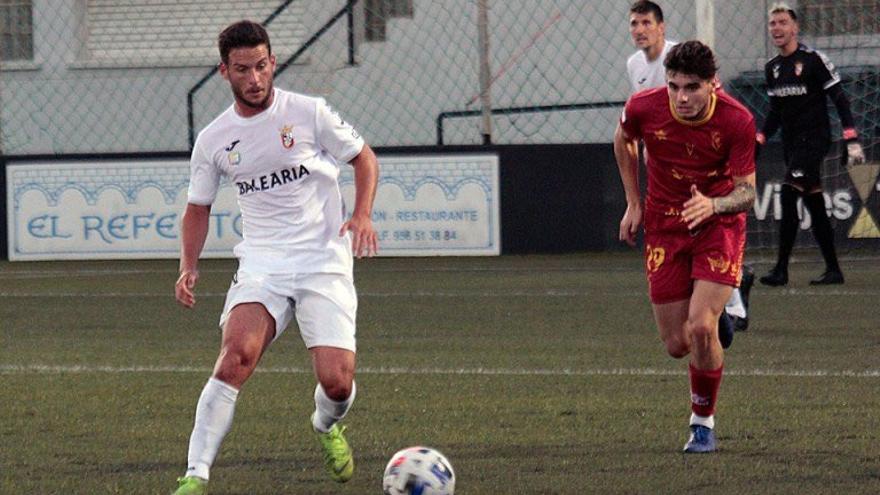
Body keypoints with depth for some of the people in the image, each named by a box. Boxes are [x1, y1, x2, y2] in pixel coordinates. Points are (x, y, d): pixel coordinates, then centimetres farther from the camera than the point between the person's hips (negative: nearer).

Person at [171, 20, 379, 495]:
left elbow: (363, 158, 10)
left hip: (324, 263, -1)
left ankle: (327, 426, 28)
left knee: (337, 383, -12)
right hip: (260, 264, 1)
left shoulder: (308, 112, -2)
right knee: (237, 353, -26)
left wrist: (362, 215, -7)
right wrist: (189, 267, 2)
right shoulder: (213, 139, 5)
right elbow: (198, 207, 18)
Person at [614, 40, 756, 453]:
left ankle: (703, 420, 2)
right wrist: (633, 203, 8)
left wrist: (713, 205, -36)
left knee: (700, 328, -21)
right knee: (677, 345, 0)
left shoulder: (737, 121, -21)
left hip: (718, 224, -2)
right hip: (664, 227, 2)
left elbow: (747, 192, -15)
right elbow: (623, 140, 9)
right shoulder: (644, 108, -16)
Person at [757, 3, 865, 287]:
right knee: (814, 207, 8)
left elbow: (840, 100, -8)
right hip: (791, 144, 7)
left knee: (788, 197, -19)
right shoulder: (772, 68, 12)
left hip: (813, 140, -7)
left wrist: (852, 141, -13)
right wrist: (757, 143, 12)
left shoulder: (814, 60, -8)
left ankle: (781, 270, -20)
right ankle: (833, 270, 14)